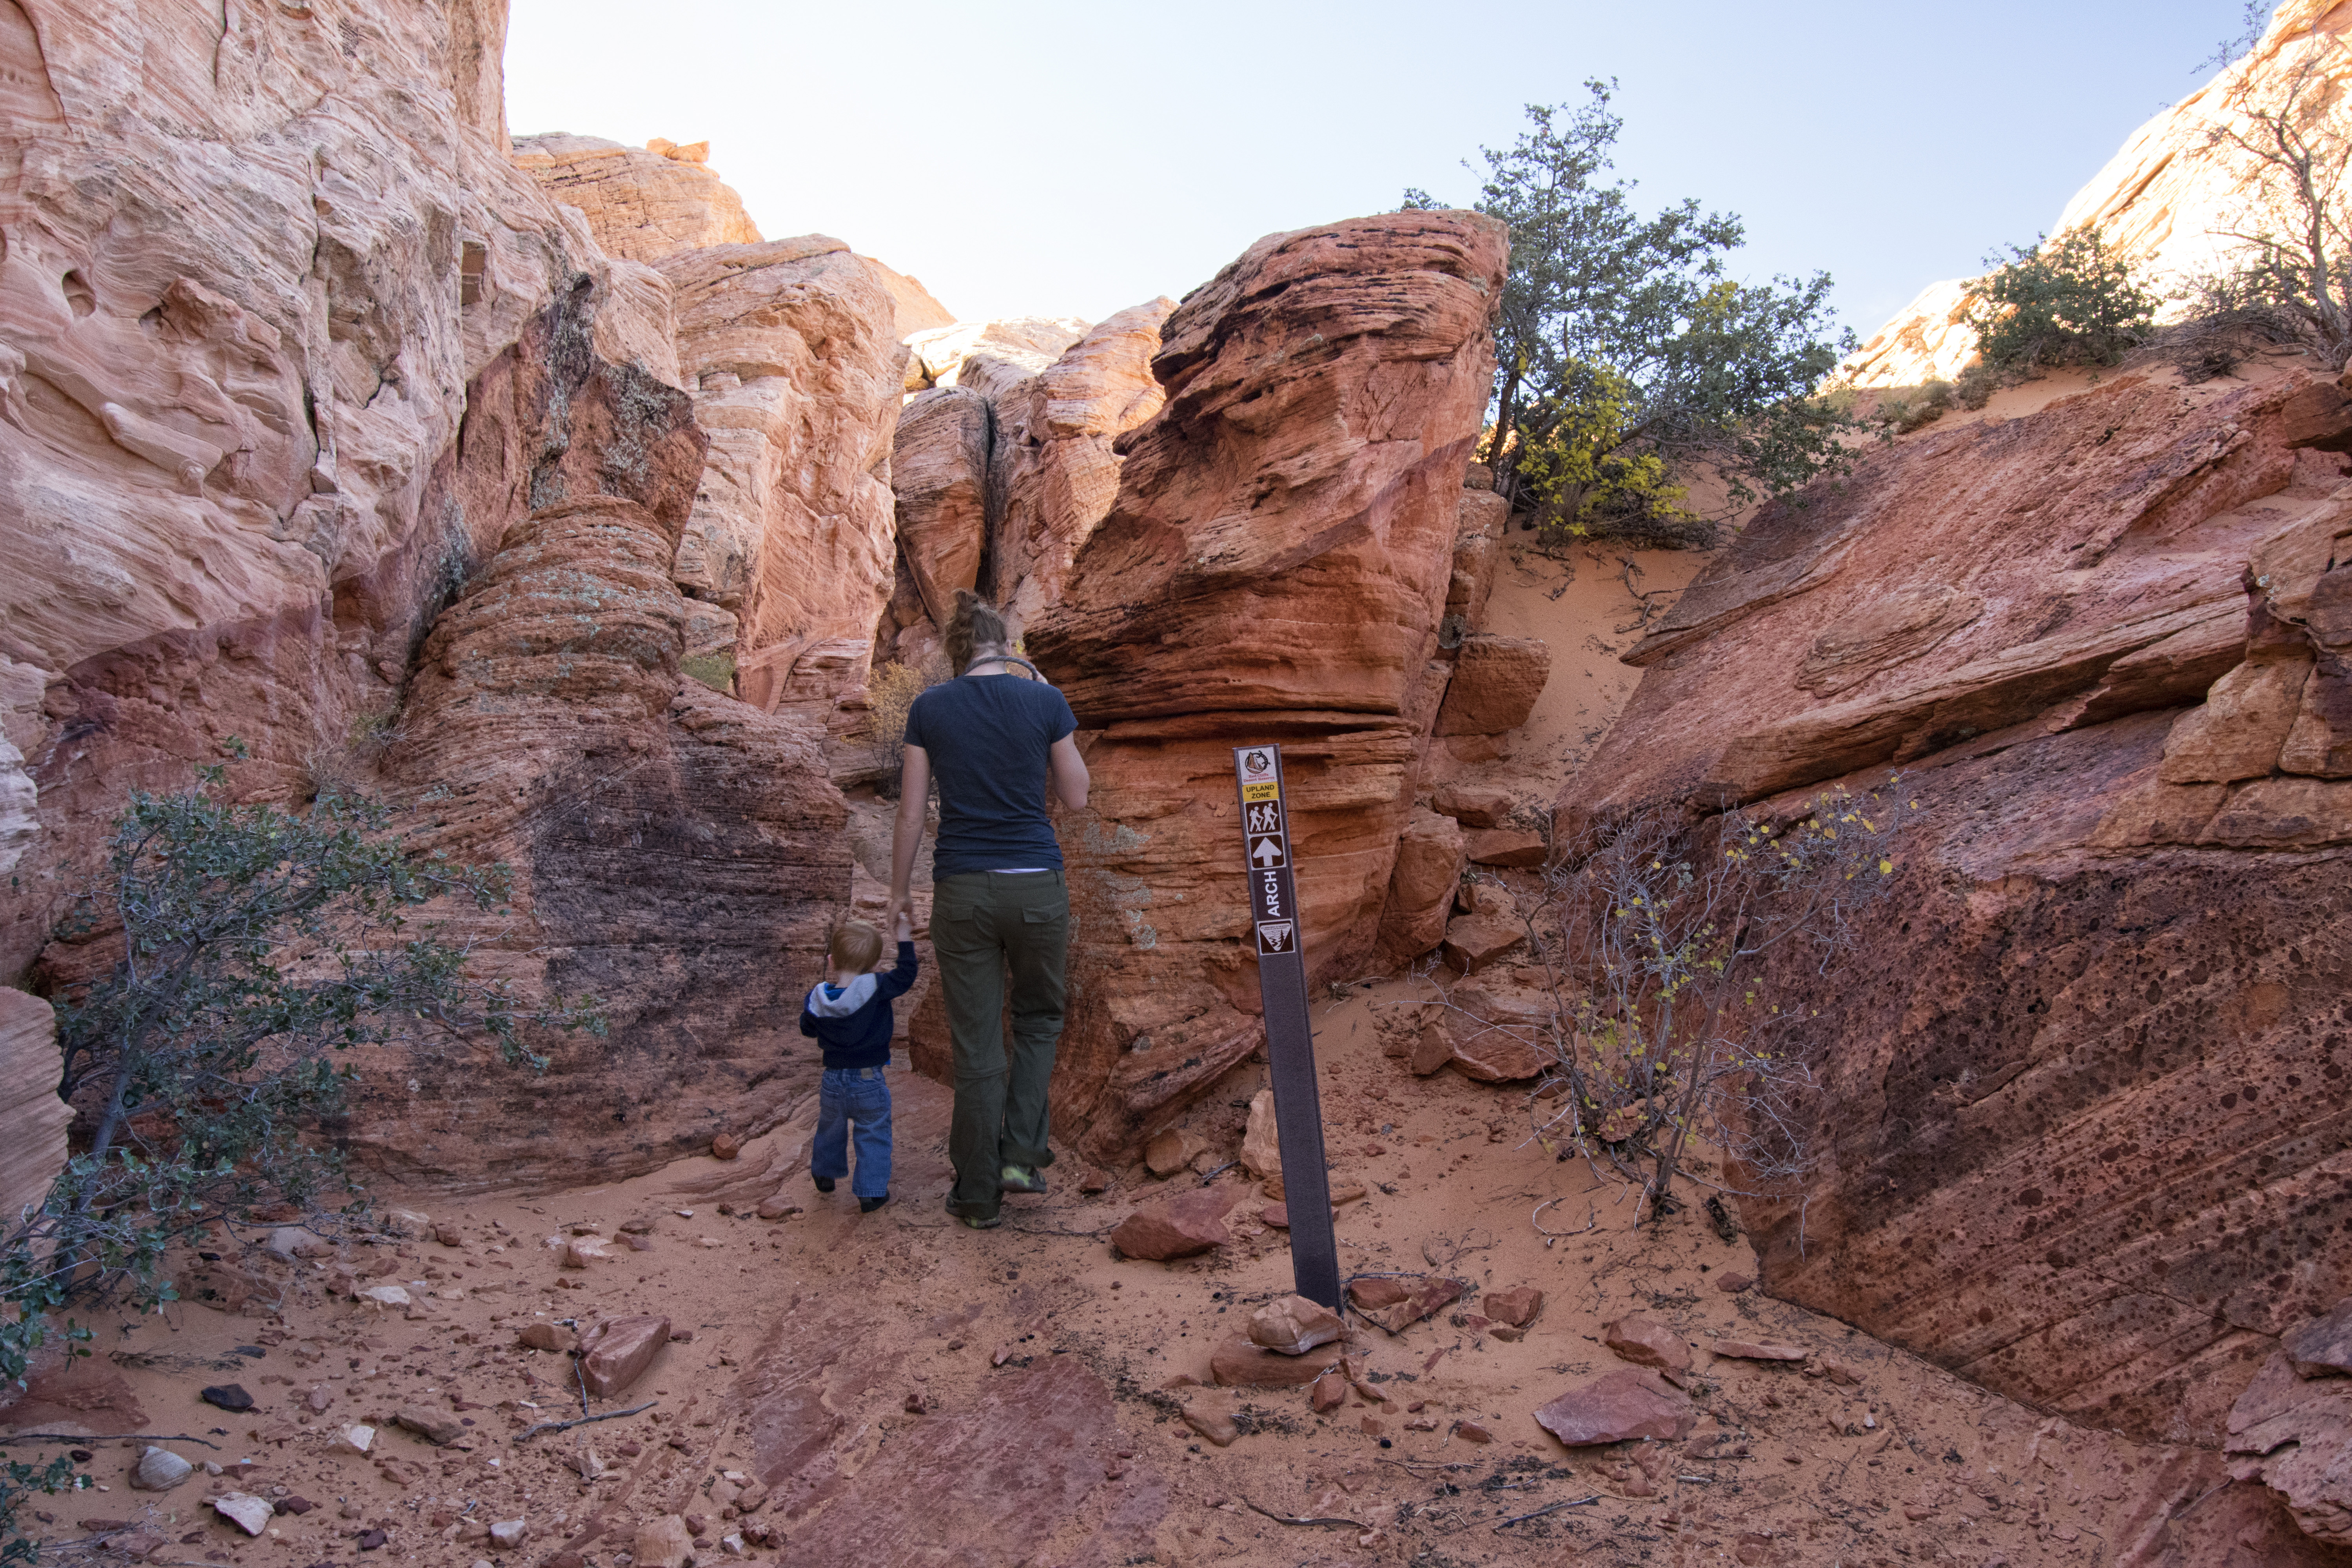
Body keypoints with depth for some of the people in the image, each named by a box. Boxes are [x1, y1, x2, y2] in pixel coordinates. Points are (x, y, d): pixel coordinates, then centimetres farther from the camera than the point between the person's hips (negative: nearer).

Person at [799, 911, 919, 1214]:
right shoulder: (874, 989, -23)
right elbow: (905, 974, -17)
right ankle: (871, 1192, 13)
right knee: (873, 1134, 10)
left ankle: (825, 1174, 47)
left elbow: (809, 1030, 6)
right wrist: (905, 938, -9)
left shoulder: (817, 998, -10)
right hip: (869, 1082, -4)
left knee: (831, 1127, 26)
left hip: (833, 1081, 4)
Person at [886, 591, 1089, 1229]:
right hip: (1035, 886, 0)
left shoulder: (930, 709, 1)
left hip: (962, 889, 1)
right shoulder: (1045, 702, -2)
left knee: (976, 1042, 9)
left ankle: (979, 1194, 16)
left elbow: (911, 813, 2)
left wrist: (898, 892, 13)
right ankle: (1022, 1153, 10)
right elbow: (1075, 797, 5)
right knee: (1038, 1017, 23)